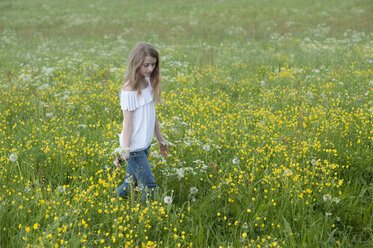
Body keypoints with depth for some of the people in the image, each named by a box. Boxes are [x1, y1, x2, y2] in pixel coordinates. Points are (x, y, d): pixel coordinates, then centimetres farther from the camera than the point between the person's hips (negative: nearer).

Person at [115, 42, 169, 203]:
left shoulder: (149, 83, 5)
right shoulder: (130, 90, -19)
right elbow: (128, 121, -17)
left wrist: (160, 138, 18)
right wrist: (126, 150, -16)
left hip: (145, 144, 8)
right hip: (134, 147, -8)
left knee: (131, 183, 16)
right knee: (149, 186, -4)